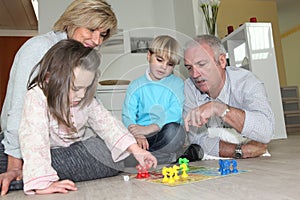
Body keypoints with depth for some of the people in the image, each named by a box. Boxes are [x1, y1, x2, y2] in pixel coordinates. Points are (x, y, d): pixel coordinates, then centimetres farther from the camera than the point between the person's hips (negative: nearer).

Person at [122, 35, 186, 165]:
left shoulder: (177, 84, 7)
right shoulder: (136, 86, 9)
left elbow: (175, 114, -8)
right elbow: (127, 116, -2)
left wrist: (148, 129, -19)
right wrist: (137, 135, -23)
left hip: (164, 134, -1)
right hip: (142, 139, 1)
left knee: (174, 130, -33)